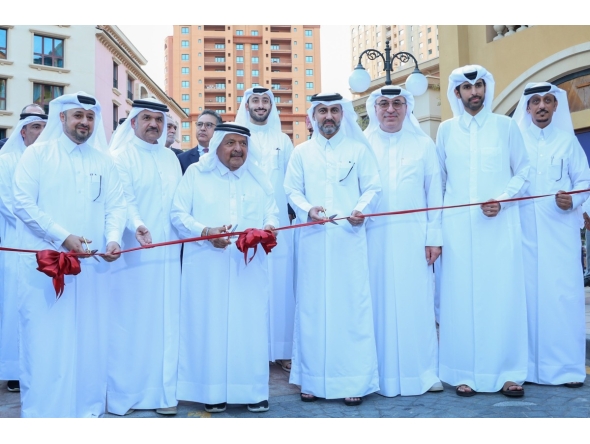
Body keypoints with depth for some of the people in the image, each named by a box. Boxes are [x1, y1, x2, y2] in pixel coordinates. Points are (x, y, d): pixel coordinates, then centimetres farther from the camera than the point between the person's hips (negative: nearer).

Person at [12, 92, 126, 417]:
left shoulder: (104, 161, 13)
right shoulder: (38, 153, 2)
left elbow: (115, 205, 8)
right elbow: (22, 203, -7)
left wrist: (113, 238, -12)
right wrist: (63, 237, -15)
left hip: (92, 265, 3)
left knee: (89, 338, 6)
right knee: (44, 339, 0)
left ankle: (88, 408, 16)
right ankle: (40, 412, 11)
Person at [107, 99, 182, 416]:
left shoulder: (170, 158, 17)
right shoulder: (120, 157, -1)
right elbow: (124, 199, -14)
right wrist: (137, 226, -31)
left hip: (167, 253, 5)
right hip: (134, 251, -5)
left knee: (165, 322, 5)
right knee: (131, 321, 0)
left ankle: (162, 391, 13)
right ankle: (125, 393, 12)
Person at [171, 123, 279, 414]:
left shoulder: (258, 178, 15)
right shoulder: (195, 173, 5)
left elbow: (272, 213, 11)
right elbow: (178, 214, -1)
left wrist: (269, 227, -12)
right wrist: (205, 232, -17)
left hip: (250, 266, 2)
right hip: (207, 266, -2)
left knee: (250, 325, 2)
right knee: (209, 323, 0)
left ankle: (253, 390, 12)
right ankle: (214, 390, 12)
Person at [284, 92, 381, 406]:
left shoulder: (359, 149, 8)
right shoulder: (301, 152, 11)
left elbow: (373, 187, 6)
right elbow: (292, 190, 9)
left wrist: (361, 208, -13)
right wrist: (307, 209, -10)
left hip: (349, 238, -1)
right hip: (313, 239, 1)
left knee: (352, 305, -2)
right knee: (312, 306, 2)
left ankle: (353, 380, 5)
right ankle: (313, 378, 10)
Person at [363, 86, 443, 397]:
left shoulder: (423, 144, 9)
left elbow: (434, 193, 7)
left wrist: (434, 236, 1)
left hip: (413, 236, 1)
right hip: (374, 236, 0)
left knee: (417, 303, 2)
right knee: (379, 305, 2)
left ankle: (423, 372, 13)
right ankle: (382, 374, 11)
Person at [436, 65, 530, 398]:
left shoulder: (506, 126, 7)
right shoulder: (446, 130, 9)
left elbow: (524, 171, 7)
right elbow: (438, 179, 12)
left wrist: (502, 200, -9)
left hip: (500, 226, 0)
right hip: (458, 227, 1)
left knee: (503, 295, -1)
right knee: (461, 297, 0)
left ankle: (508, 372, 8)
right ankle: (465, 372, 7)